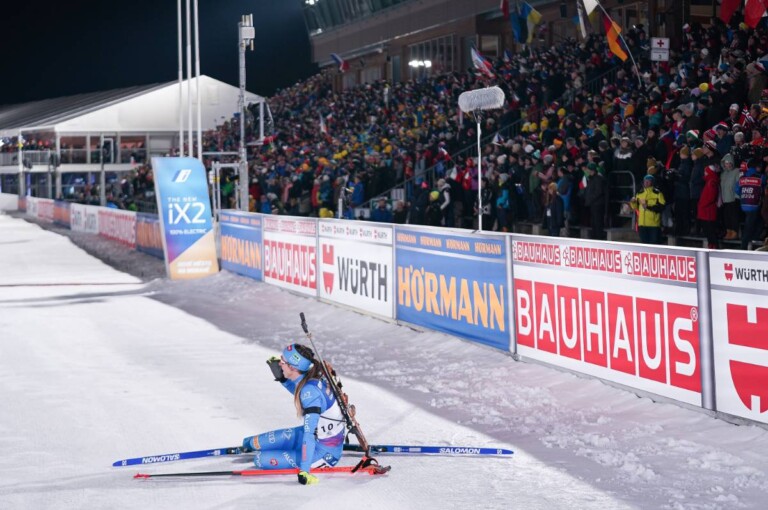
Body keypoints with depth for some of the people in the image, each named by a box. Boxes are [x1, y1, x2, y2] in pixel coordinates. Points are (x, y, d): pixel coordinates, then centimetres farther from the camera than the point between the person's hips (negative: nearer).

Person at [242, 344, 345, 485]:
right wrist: (281, 377, 5)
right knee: (254, 442, 10)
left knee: (261, 460, -12)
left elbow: (309, 433, -35)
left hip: (324, 453, -8)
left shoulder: (310, 391, -32)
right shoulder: (312, 379, -6)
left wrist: (304, 470, -36)